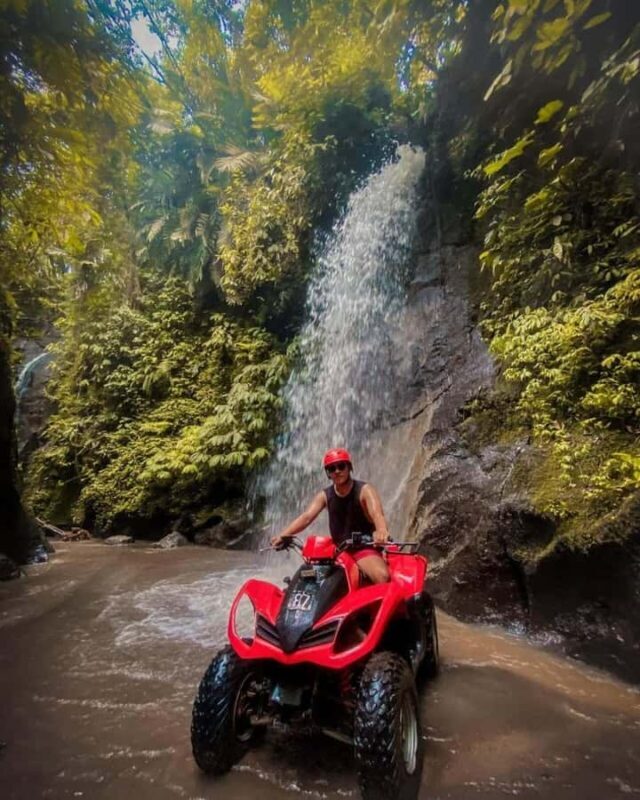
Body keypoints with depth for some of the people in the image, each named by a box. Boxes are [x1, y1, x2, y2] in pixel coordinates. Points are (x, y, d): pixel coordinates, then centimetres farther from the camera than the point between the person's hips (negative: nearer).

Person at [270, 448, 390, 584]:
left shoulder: (364, 490, -10)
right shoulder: (324, 496, 2)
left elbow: (377, 514, -29)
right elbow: (306, 517, -10)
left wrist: (381, 531, -53)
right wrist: (283, 535, -27)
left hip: (364, 547, -4)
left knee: (382, 576, -30)